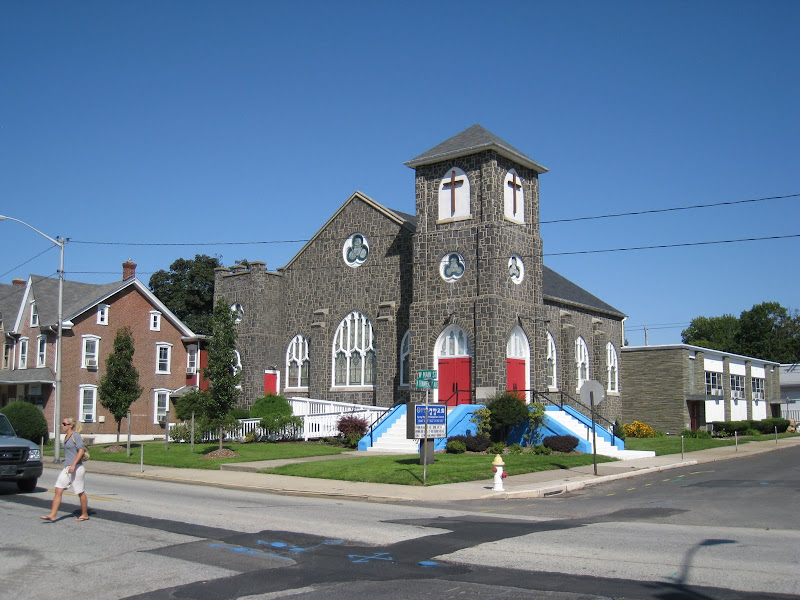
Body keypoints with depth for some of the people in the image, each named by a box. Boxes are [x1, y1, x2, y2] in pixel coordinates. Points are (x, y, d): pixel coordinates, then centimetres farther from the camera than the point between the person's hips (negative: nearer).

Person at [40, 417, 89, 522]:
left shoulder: (76, 436, -11)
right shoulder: (66, 437, 13)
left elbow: (81, 450, -18)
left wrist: (73, 465, -23)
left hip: (76, 468, -8)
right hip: (66, 468, 8)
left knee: (80, 492, 3)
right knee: (58, 490, 0)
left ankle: (85, 515, 15)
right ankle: (52, 515, 1)